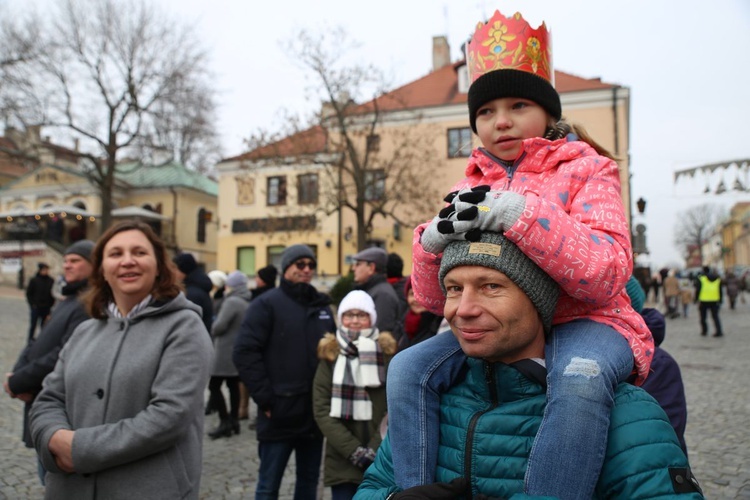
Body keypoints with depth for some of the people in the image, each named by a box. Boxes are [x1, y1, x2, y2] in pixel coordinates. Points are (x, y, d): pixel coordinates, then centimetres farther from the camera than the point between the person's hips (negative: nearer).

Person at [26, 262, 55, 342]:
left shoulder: (51, 281, 1)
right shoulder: (34, 280, -4)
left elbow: (53, 294, 7)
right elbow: (28, 293, 1)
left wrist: (50, 304, 1)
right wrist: (32, 304, -6)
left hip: (46, 308, 2)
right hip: (36, 307, -2)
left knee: (44, 325, 7)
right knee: (33, 324, 4)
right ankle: (30, 339, 17)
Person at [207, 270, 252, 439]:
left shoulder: (232, 301, -17)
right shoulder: (247, 303, 10)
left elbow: (220, 325, -20)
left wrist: (212, 331, 0)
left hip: (225, 352, -9)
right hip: (238, 351, 9)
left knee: (214, 386, -3)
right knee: (233, 385, 14)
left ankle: (225, 422, -2)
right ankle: (234, 420, 19)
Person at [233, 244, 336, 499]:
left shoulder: (322, 306, 12)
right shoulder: (267, 303, -6)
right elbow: (245, 352, -13)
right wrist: (265, 398, -15)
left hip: (315, 411, 5)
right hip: (280, 412, -5)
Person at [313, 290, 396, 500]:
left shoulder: (388, 352, 2)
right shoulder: (330, 355, 4)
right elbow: (321, 410, -1)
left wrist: (375, 450, -9)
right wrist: (354, 451, -9)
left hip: (382, 461, 0)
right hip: (342, 461, 1)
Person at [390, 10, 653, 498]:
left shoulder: (587, 170, 0)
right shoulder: (470, 192, 10)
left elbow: (606, 278, -17)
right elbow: (437, 300, 7)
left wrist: (520, 214, -28)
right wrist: (434, 240, -15)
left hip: (582, 322, -3)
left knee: (579, 379, -36)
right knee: (409, 366, -17)